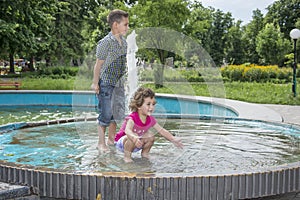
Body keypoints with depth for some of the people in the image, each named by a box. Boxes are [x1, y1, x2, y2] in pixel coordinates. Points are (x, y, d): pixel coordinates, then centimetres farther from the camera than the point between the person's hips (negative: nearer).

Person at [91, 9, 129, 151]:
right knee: (106, 114, -1)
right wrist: (95, 83, -11)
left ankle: (112, 139, 29)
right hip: (106, 84, -8)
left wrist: (122, 80, 16)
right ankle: (101, 143, 13)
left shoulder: (123, 41, 6)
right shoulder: (105, 43, -17)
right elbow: (98, 64, -14)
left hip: (119, 84, 8)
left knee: (117, 112, 14)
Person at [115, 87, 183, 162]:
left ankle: (145, 153, 10)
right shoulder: (132, 118, -31)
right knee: (132, 138, -36)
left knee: (150, 136, -11)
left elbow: (161, 130, -4)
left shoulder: (151, 120, -10)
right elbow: (127, 130, -49)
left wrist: (173, 139, -13)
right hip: (121, 142, -6)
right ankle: (127, 156, -15)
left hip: (136, 145, 6)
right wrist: (135, 138, -70)